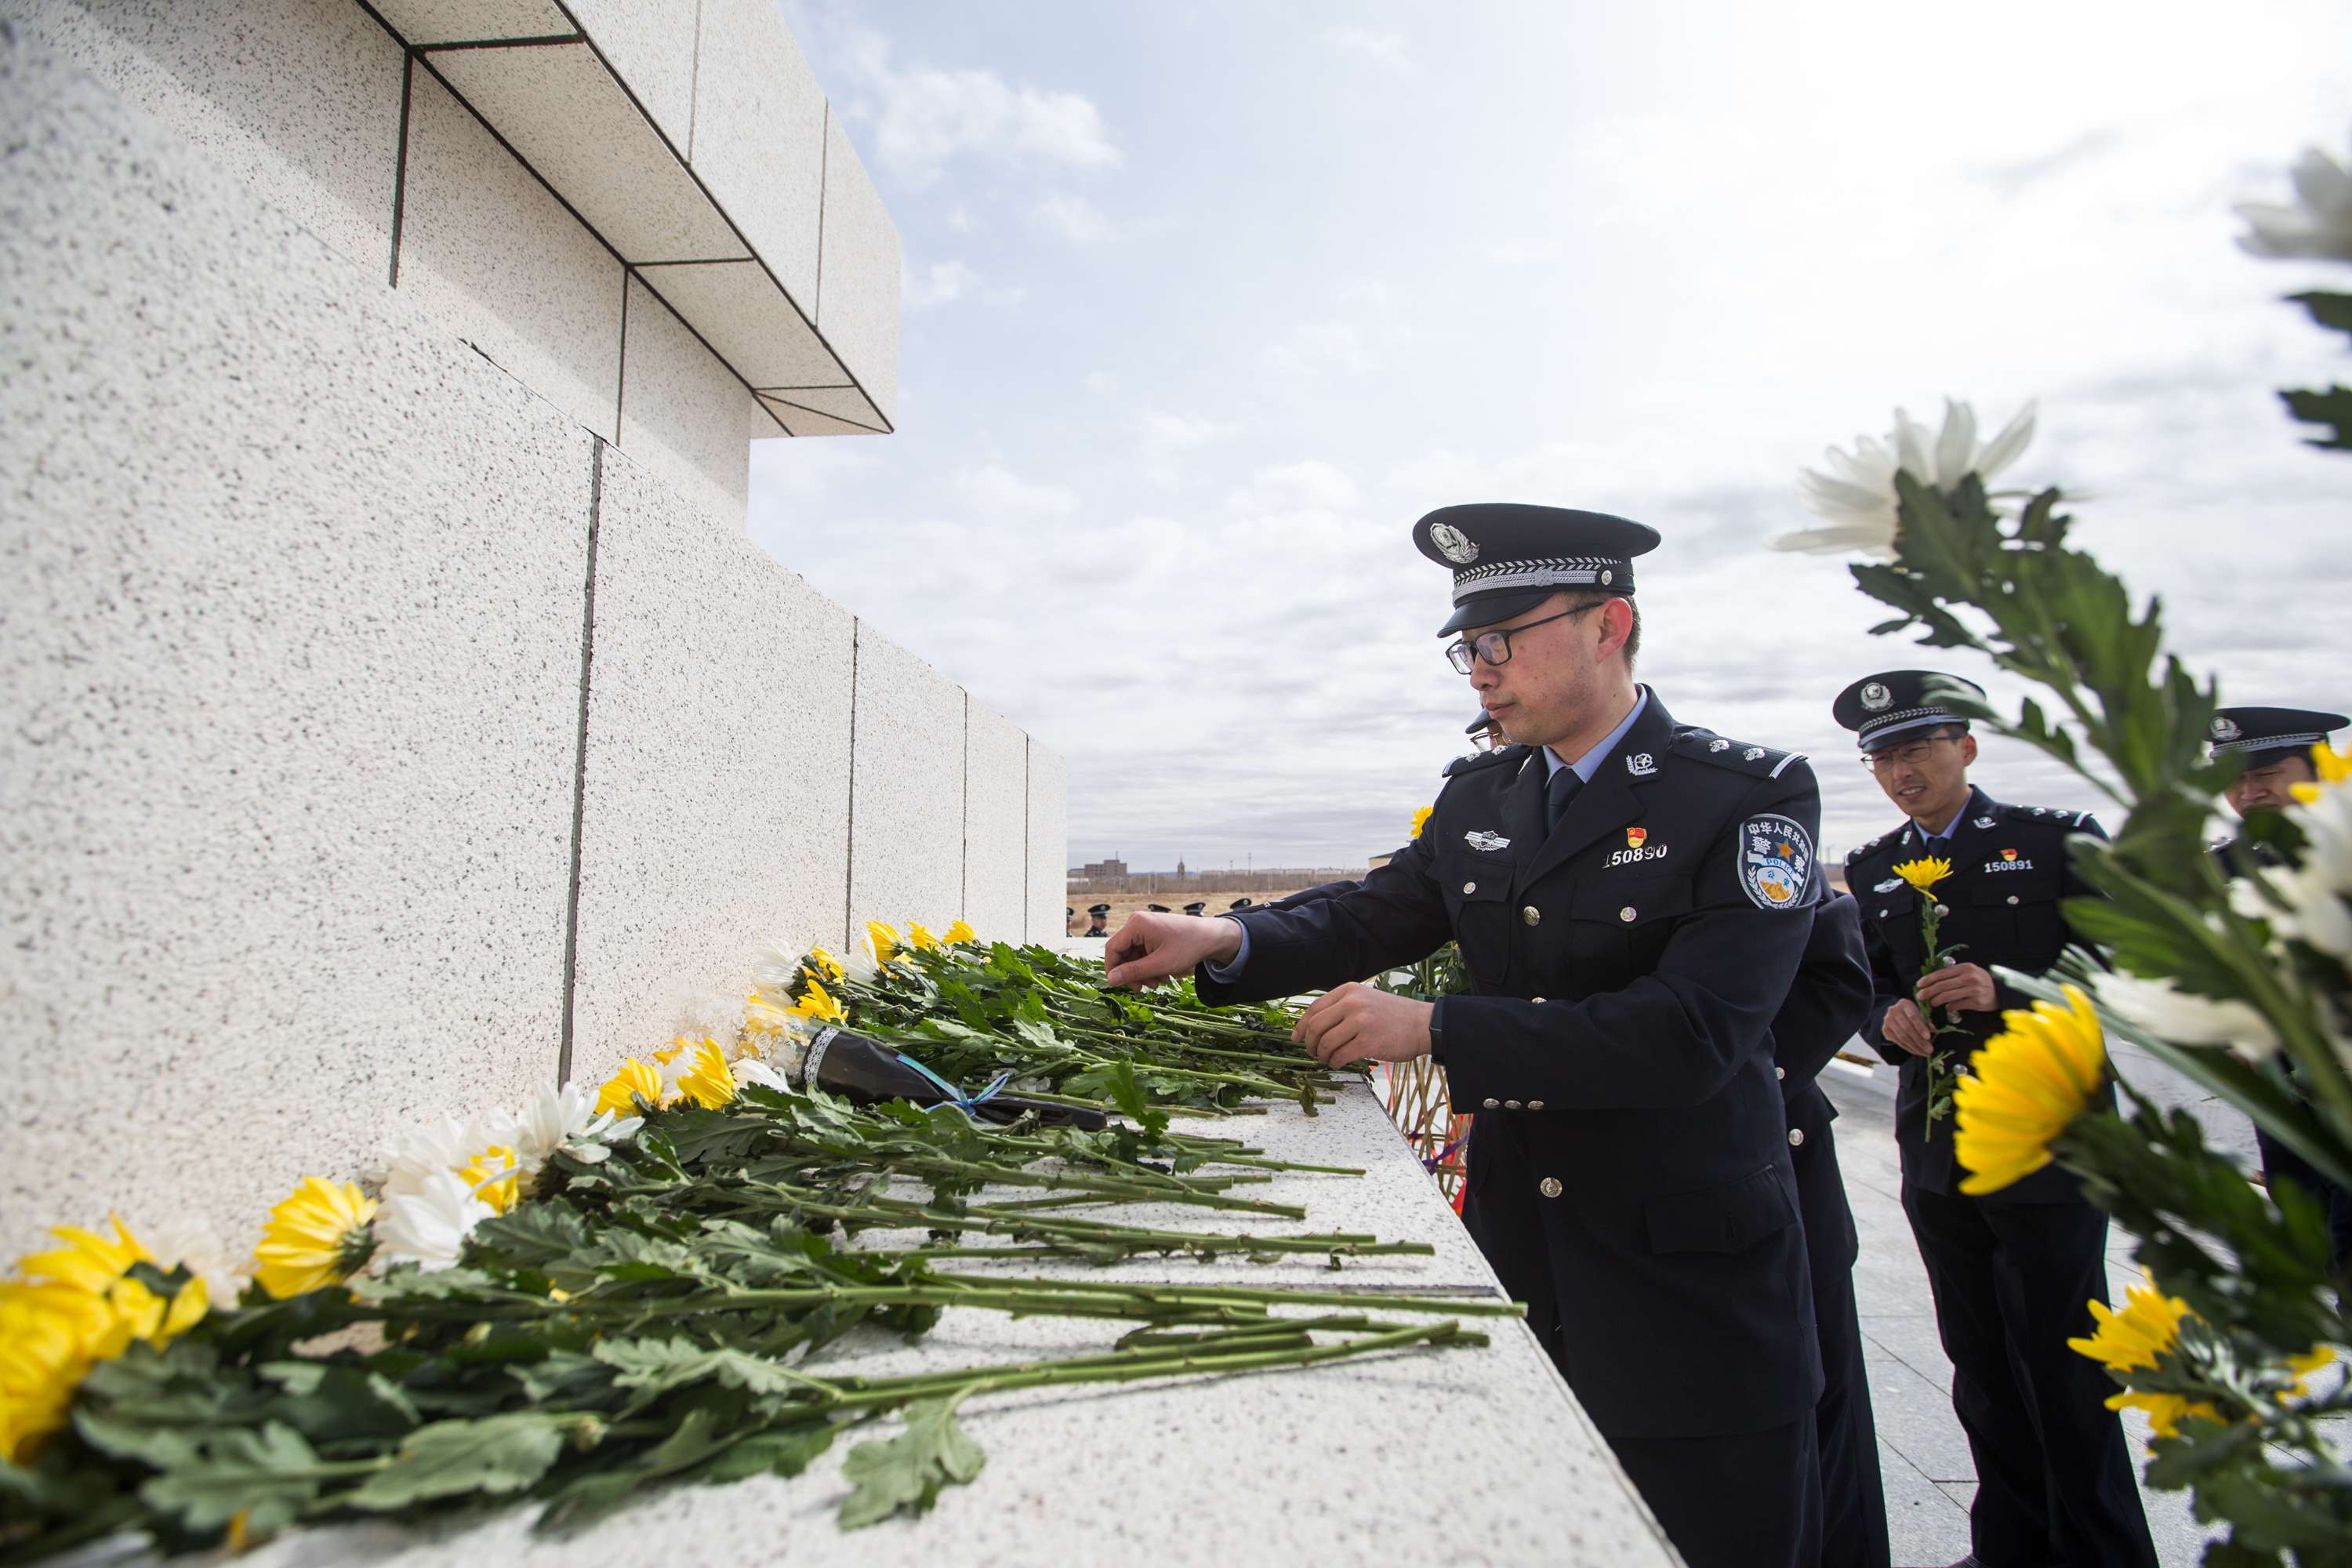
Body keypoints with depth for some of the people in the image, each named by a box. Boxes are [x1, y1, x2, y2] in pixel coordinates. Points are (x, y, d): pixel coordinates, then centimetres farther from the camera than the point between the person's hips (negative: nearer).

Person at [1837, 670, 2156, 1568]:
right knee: (1980, 1364, 14)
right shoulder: (1870, 871, 9)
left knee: (2063, 1367, 2)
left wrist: (2009, 993, -21)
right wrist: (1888, 1019, -7)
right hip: (1936, 1150, 4)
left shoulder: (2059, 842, -2)